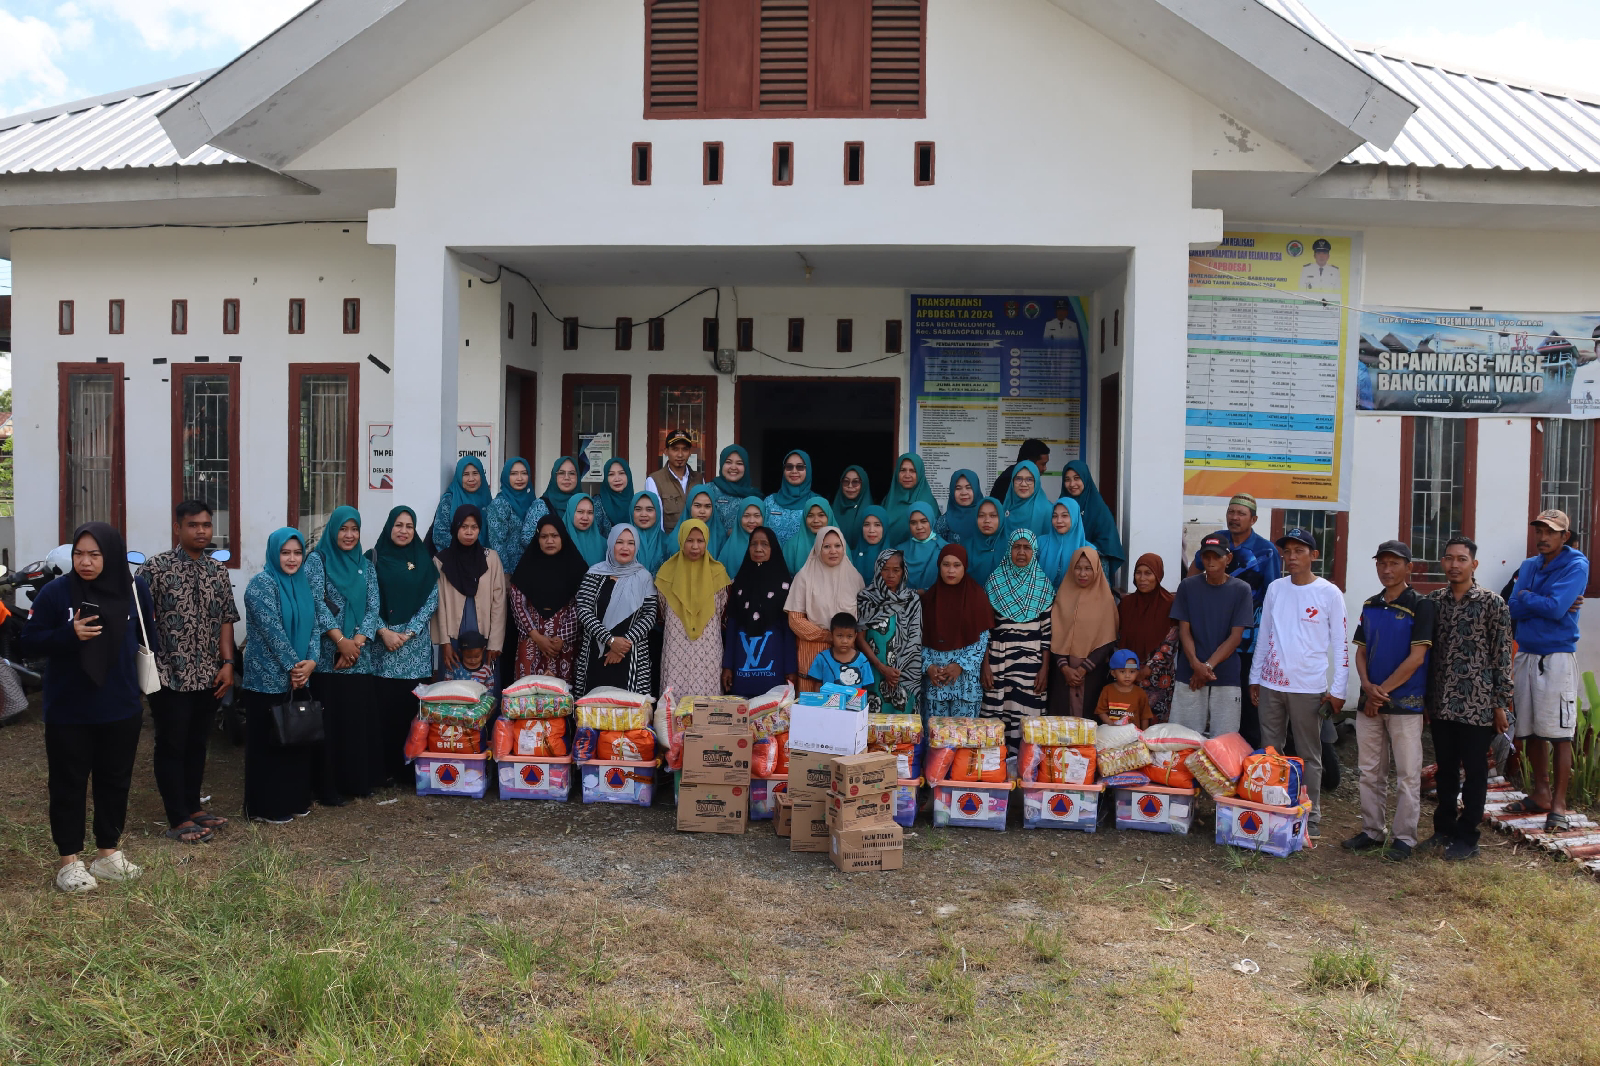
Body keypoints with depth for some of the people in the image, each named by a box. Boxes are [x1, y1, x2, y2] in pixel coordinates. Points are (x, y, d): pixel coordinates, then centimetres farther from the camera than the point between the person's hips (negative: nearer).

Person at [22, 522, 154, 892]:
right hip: (68, 712, -3)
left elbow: (149, 634, 10)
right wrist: (68, 635, -25)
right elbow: (29, 642, -8)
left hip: (121, 709, 3)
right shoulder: (55, 592, -10)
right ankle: (69, 861, 18)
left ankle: (108, 853, 27)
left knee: (115, 781, 13)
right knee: (68, 785, 6)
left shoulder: (134, 589, -2)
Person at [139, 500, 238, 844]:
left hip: (208, 677, 5)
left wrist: (227, 663, 2)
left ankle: (193, 806, 27)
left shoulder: (218, 571, 8)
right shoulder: (156, 568, -7)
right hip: (170, 676, -5)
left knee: (197, 744, 15)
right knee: (172, 747, 4)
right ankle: (178, 820, 10)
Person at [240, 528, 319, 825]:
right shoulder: (261, 584, -12)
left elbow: (313, 625, 7)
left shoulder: (302, 584, 10)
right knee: (268, 742, 0)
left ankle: (295, 799, 23)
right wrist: (294, 666, -15)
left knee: (298, 737, 12)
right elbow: (273, 631, -17)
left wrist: (310, 661, -8)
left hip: (298, 677, 7)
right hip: (268, 678, -7)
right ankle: (266, 806, 9)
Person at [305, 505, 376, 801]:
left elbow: (372, 608, 6)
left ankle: (356, 780, 17)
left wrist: (356, 643, -9)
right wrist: (340, 640, -18)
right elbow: (316, 603, -10)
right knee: (328, 721, -2)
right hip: (326, 657, -4)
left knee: (358, 718, 6)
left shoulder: (364, 564, 13)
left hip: (359, 658, 4)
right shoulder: (317, 560, 0)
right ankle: (326, 787, 5)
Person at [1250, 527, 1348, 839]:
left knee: (1309, 754, 4)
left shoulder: (1329, 593, -3)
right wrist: (1255, 677, 13)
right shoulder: (1275, 589, 8)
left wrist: (1338, 689, -6)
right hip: (1272, 684, 4)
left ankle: (1311, 817, 12)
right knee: (1269, 751, 9)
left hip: (1309, 687, -4)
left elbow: (1339, 643, -2)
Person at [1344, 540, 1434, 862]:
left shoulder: (1420, 606, -6)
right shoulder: (1370, 606, 11)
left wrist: (1382, 690, -12)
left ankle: (1404, 838, 8)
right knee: (1370, 772, 11)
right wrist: (1368, 687, -6)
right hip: (1369, 702, 6)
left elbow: (1416, 657, -12)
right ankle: (1371, 831, 21)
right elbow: (1361, 651, 11)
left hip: (1405, 702, -6)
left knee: (1407, 774, 1)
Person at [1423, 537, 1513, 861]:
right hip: (1440, 704, 4)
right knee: (1445, 770, 14)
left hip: (1477, 706, -4)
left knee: (1474, 772, 5)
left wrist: (1502, 703, -7)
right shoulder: (1433, 601, 6)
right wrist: (1425, 696, 9)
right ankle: (1444, 829, 26)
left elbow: (1503, 656, -5)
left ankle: (1467, 837, 15)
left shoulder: (1492, 603, -5)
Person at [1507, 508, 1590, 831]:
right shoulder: (1529, 566, 12)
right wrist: (1544, 605, -11)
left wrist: (1526, 598, -2)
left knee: (1559, 734, -4)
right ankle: (1542, 792, 23)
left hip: (1556, 657, -6)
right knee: (1530, 731, 11)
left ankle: (1559, 804, 1)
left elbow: (1555, 607, -17)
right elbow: (1513, 608, 2)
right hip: (1525, 656, 6)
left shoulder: (1576, 566, -5)